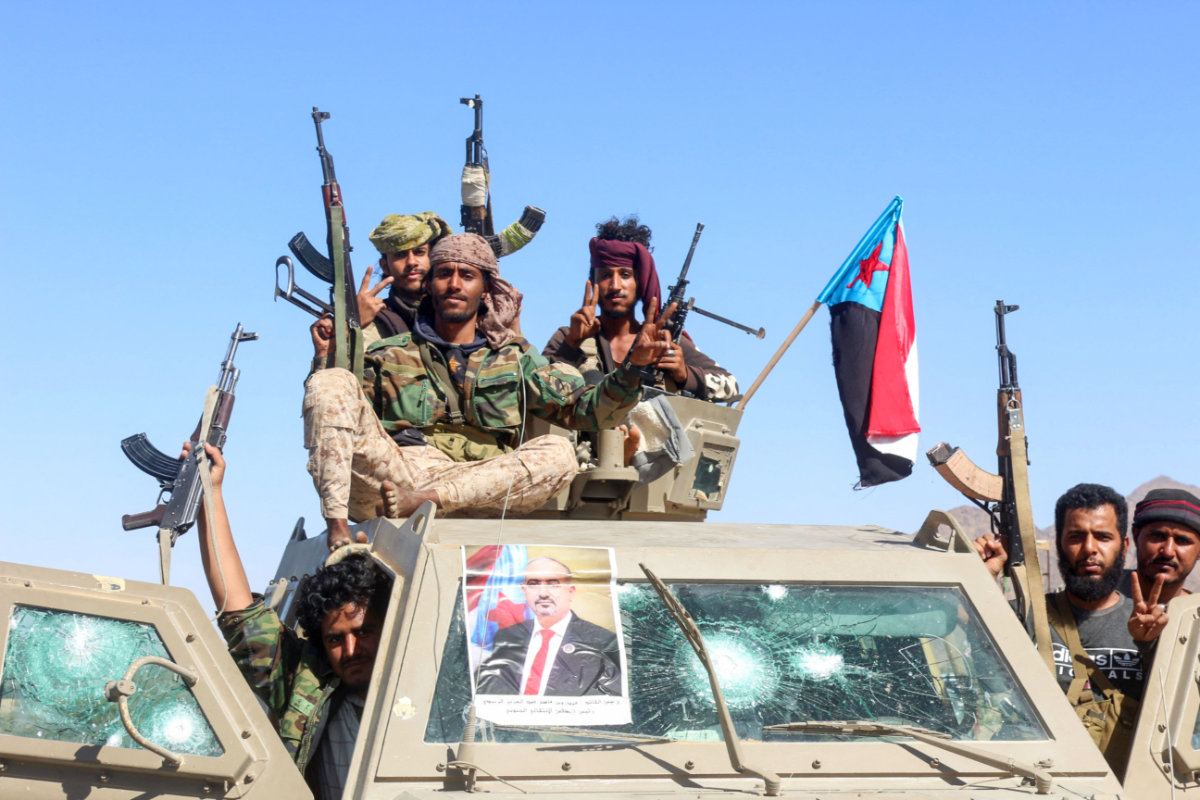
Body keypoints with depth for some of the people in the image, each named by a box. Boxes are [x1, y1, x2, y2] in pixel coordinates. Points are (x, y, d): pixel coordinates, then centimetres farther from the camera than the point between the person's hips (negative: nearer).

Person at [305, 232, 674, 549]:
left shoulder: (514, 358, 21)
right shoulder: (389, 356, 20)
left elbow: (586, 408, 12)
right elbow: (331, 419, 16)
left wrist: (633, 364, -4)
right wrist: (324, 360, 0)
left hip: (480, 485, 0)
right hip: (394, 472, 0)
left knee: (558, 453, -24)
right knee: (331, 382, -18)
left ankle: (422, 501, -35)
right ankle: (337, 529, -34)